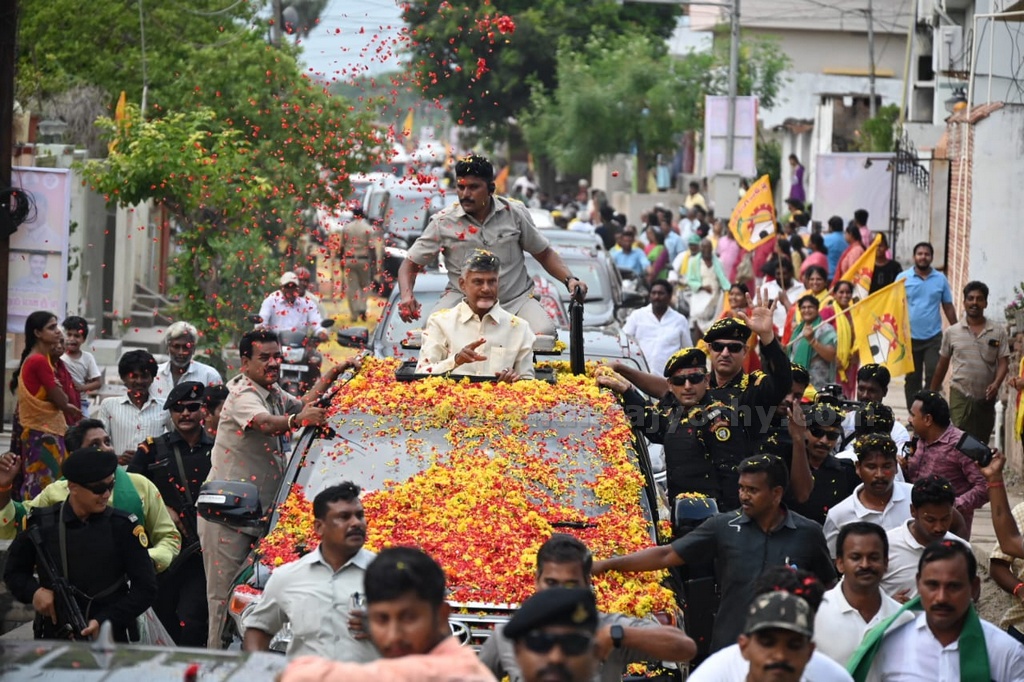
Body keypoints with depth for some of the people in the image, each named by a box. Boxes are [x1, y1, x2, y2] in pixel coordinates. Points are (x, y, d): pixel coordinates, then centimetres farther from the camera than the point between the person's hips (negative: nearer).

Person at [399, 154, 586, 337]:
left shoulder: (515, 213, 3)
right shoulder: (443, 222, -1)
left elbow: (544, 253, 13)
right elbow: (410, 264, 3)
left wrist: (569, 279, -3)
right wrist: (406, 296, -16)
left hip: (515, 299, 1)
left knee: (544, 332, -28)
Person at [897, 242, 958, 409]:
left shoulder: (940, 279, 3)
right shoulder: (903, 278, 0)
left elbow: (948, 307, 8)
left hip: (933, 337, 0)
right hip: (910, 337, 0)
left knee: (933, 376, -8)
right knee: (912, 378, 8)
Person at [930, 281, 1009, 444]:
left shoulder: (998, 332, 3)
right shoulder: (952, 332, 4)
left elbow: (1003, 362, -2)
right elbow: (942, 365, 11)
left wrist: (996, 384, -21)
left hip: (986, 398, 2)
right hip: (960, 395, -2)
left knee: (982, 442, 11)